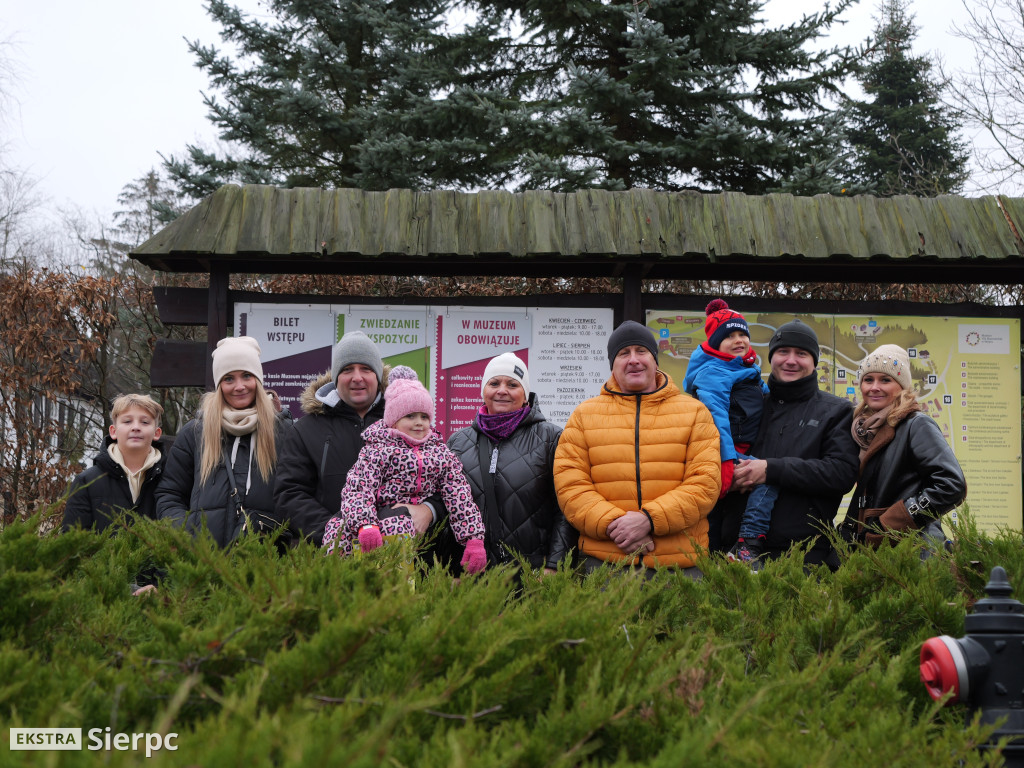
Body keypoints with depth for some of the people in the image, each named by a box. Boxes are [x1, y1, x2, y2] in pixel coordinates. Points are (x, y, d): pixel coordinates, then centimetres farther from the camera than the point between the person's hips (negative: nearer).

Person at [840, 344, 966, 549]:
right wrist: (850, 531, 2)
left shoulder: (917, 425, -6)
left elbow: (952, 485, -16)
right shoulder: (865, 428, 14)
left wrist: (884, 528, -14)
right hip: (868, 547, 7)